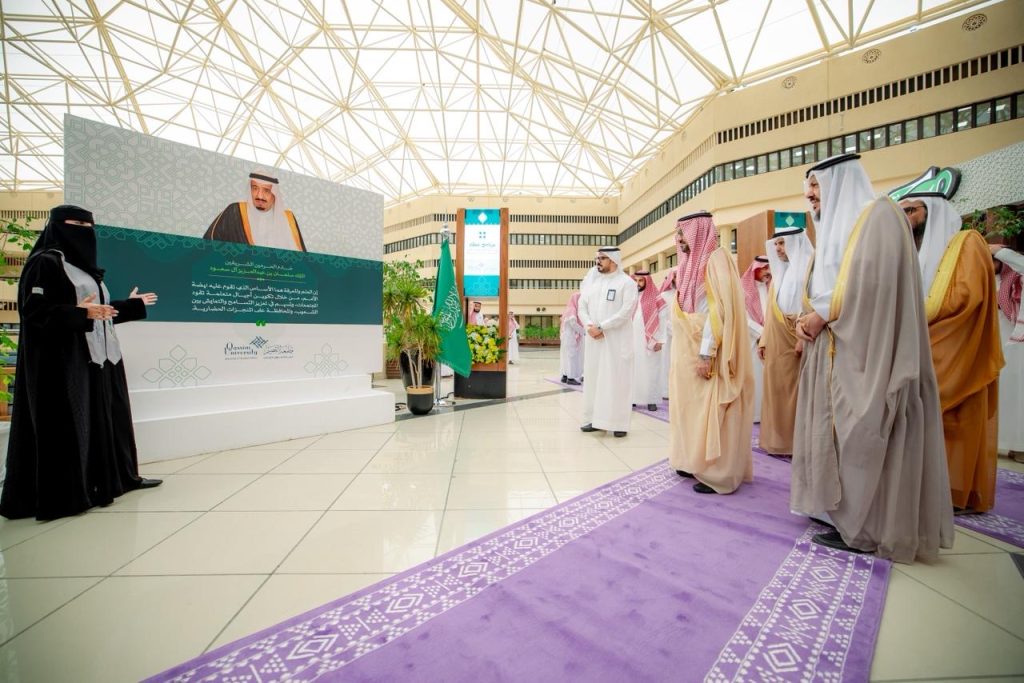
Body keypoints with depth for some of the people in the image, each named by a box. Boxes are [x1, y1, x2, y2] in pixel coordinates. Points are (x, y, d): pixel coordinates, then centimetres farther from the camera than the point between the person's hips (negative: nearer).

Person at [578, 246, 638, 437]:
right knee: (593, 377, 7)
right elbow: (582, 305, 9)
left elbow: (626, 311, -13)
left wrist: (601, 327, -16)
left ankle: (619, 422, 5)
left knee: (617, 379, -3)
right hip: (594, 338, 5)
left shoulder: (627, 282, -2)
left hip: (617, 340, -5)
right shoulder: (592, 282, 15)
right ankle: (594, 418, 16)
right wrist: (589, 326, -10)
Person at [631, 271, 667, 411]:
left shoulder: (656, 299, 1)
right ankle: (633, 398, 9)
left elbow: (664, 320, -1)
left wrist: (660, 341, -7)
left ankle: (652, 400, 7)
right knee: (633, 370, 2)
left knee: (650, 370, 0)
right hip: (632, 341, 3)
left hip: (650, 342, -3)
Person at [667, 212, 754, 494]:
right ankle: (698, 462, 24)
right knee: (693, 405, 12)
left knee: (711, 409, -3)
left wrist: (706, 354, -22)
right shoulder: (693, 263, 17)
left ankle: (718, 474, 7)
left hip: (706, 351, -9)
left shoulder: (716, 259, -9)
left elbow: (718, 309, -18)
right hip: (688, 350, 9)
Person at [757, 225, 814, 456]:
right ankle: (779, 440, 16)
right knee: (776, 389, 7)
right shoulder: (779, 271, 19)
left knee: (796, 391, -2)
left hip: (796, 340, -7)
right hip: (776, 341, 7)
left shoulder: (809, 265, -3)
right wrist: (763, 340, 13)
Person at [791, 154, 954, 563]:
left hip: (864, 351, -9)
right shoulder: (835, 227, 21)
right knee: (839, 435, 11)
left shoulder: (879, 214, -5)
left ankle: (865, 528, 8)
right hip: (834, 351, 9)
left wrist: (822, 315, -13)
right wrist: (807, 318, -1)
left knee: (862, 439, -3)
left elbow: (871, 280, -19)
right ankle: (847, 511, 21)